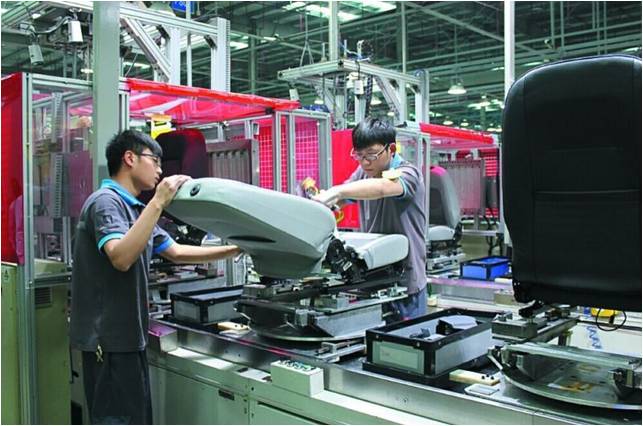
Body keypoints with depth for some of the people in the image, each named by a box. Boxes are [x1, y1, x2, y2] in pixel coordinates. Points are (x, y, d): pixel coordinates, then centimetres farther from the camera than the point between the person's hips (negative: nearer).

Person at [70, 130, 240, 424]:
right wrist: (158, 202, -28)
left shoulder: (134, 208, 15)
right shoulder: (105, 201, -13)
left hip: (126, 336, 9)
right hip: (109, 338, -9)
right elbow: (121, 258, -29)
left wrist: (236, 250, 11)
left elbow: (177, 253, 16)